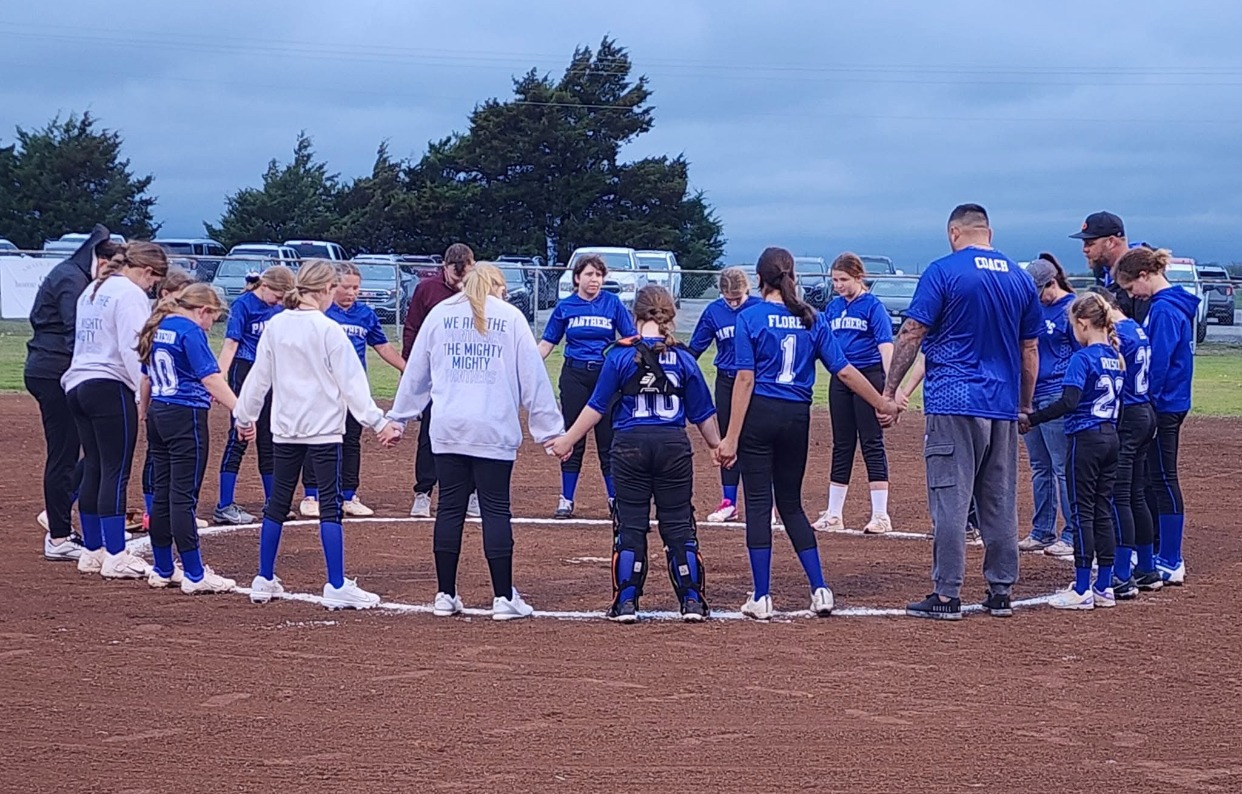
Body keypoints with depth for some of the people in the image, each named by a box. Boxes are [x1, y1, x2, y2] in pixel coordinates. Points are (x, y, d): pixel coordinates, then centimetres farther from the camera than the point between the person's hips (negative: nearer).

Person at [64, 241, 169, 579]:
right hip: (110, 387, -9)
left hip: (77, 384, 9)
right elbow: (132, 349, -17)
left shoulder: (91, 291, 20)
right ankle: (116, 557, -9)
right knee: (116, 472, -7)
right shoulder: (130, 294, -8)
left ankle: (93, 551, 16)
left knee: (93, 470, 12)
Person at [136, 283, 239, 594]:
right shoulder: (190, 332, -13)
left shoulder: (157, 328, 12)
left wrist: (146, 413, 33)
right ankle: (195, 576, -5)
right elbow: (211, 378, -22)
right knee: (183, 496, -8)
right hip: (186, 417, -9)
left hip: (158, 415, 9)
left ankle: (162, 570, 19)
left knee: (162, 493, 12)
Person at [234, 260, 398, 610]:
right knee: (330, 505, -4)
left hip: (285, 429, 5)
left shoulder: (275, 327, 4)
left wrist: (245, 416, 24)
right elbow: (351, 382, -12)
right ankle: (337, 588, -7)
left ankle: (264, 581, 18)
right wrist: (378, 422, -9)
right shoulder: (328, 330, -11)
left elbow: (258, 377, 12)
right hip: (323, 428, -5)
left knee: (278, 503, 13)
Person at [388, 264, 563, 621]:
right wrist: (550, 430, 4)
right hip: (494, 431, -2)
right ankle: (504, 598, 1)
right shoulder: (511, 317, 5)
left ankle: (445, 595, 11)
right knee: (496, 510, 1)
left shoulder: (439, 314, 11)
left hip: (448, 430, 2)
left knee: (450, 508, 8)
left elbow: (416, 371, 15)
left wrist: (398, 418, 22)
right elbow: (533, 377, 3)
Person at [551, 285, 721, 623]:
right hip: (673, 446, 1)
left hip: (630, 446, -1)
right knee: (679, 525, 8)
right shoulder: (682, 358, 1)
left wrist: (569, 440, 8)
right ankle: (692, 601, 8)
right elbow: (702, 412, 8)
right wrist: (717, 446, 24)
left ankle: (626, 602, 4)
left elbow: (597, 406, -2)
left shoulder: (620, 355, -4)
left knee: (630, 525, 6)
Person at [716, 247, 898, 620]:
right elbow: (844, 370, 3)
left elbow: (745, 379, -11)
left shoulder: (750, 318, -6)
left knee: (759, 503, 1)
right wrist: (882, 403, 14)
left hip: (759, 414, -4)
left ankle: (762, 598, 1)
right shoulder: (812, 320, 5)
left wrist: (732, 437, -11)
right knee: (791, 503, 15)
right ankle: (819, 589, 6)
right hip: (797, 418, 4)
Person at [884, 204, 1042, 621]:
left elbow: (912, 334, -8)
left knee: (950, 500, -5)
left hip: (953, 403, -5)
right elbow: (1030, 350, 14)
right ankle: (1001, 592, 14)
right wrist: (1025, 407, 22)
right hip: (1003, 407, 5)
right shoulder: (1021, 278, 11)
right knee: (1000, 504, 10)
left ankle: (947, 594, -6)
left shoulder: (943, 271, -5)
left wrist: (890, 389, -4)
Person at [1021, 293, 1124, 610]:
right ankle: (1104, 588, 13)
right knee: (1103, 511, 11)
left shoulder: (1082, 358, -14)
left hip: (1086, 440, -7)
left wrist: (1031, 419, -21)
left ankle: (1082, 590, -2)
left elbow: (1068, 402, -25)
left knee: (1082, 512, -3)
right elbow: (1119, 400, 14)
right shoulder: (1116, 358, 10)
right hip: (1111, 438, 7)